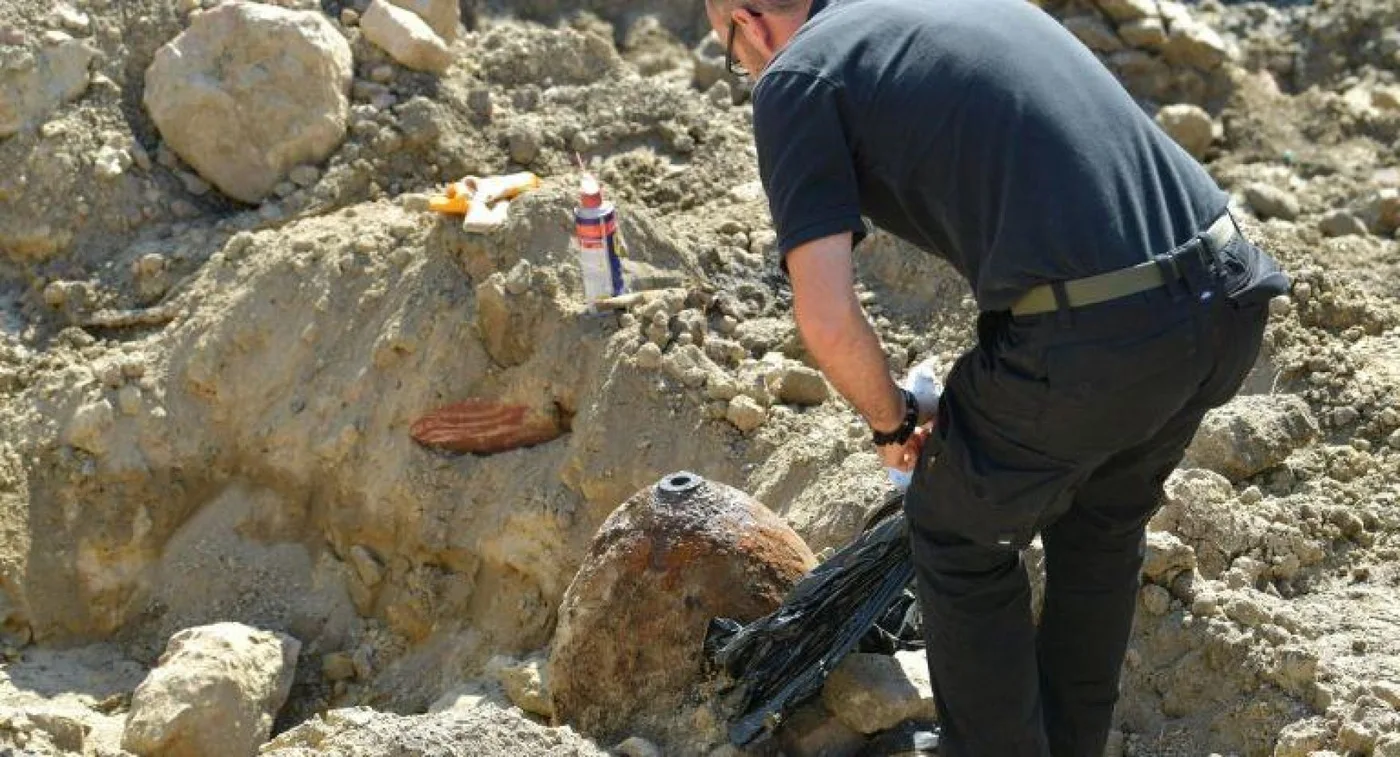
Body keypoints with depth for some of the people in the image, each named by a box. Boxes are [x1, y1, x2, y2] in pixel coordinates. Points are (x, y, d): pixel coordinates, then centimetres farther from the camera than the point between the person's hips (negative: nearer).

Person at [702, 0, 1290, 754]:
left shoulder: (798, 76, 2)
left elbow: (828, 319, -8)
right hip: (1228, 300, 8)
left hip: (1089, 340, -7)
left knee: (962, 536, 21)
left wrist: (890, 421, 14)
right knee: (1105, 520, 32)